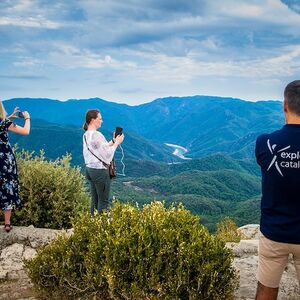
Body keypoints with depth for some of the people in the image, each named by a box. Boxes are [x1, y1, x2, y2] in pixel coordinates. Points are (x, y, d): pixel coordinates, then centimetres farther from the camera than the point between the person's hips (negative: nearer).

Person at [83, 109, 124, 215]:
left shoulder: (86, 135, 10)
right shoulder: (96, 135, -19)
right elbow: (107, 154, -17)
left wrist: (113, 140, 10)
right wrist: (117, 142, -6)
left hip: (89, 169, 9)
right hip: (100, 171, -9)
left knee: (95, 200, 15)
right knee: (104, 201, -1)